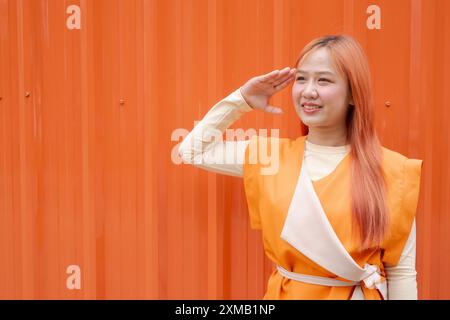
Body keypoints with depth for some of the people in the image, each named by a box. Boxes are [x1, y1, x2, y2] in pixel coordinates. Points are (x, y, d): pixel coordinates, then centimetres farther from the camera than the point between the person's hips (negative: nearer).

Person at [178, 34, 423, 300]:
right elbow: (191, 150, 2)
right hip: (284, 294, 3)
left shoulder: (391, 170, -12)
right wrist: (242, 100, -4)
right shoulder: (271, 154, -4)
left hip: (358, 294, -2)